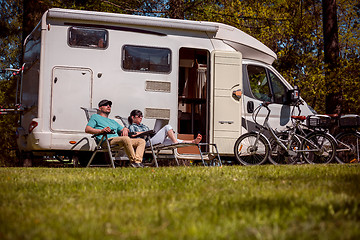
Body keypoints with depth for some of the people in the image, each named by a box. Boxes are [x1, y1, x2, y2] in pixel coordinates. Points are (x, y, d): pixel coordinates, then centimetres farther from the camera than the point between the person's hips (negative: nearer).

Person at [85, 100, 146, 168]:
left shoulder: (113, 121, 39)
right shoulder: (95, 117, 19)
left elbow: (122, 130, 33)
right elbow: (87, 129, 3)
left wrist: (125, 129, 5)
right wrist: (101, 130, -15)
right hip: (107, 140, -8)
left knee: (142, 141, -10)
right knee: (126, 139, -38)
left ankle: (138, 160, -31)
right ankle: (133, 161, -33)